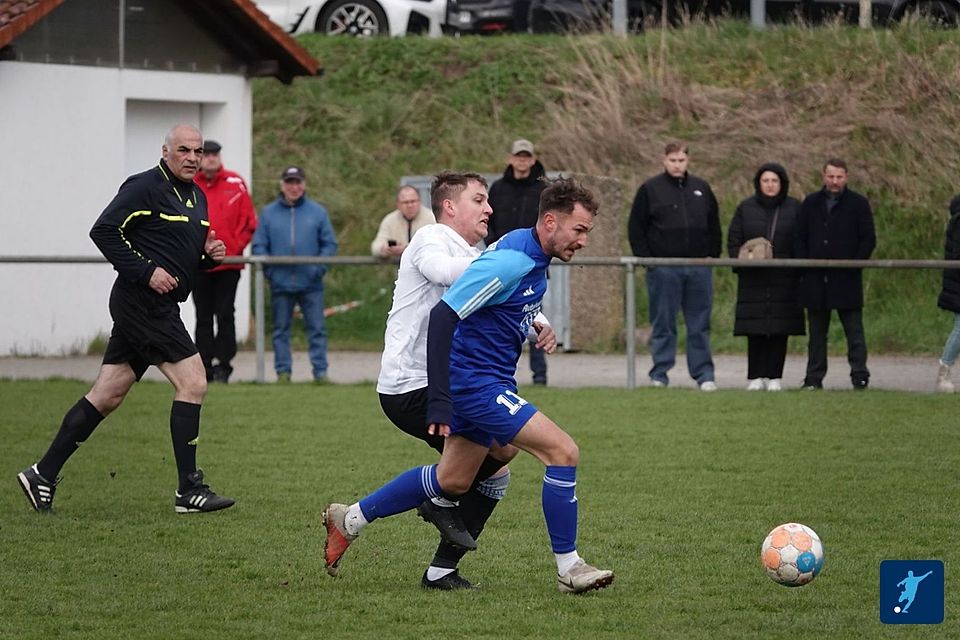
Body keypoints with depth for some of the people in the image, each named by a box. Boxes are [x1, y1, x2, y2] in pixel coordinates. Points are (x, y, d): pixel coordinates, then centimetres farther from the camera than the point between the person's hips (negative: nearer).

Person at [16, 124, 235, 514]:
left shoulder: (197, 197, 18)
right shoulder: (145, 187, -10)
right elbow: (104, 231, -15)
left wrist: (210, 254, 4)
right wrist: (146, 272, -19)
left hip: (159, 307, 9)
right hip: (143, 303, -9)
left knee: (107, 395, 9)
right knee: (192, 383, -12)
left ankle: (43, 475, 14)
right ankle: (189, 490, -8)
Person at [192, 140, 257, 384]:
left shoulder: (235, 184, 2)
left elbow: (248, 221, 4)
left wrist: (235, 247, -3)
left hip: (228, 263, -1)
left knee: (225, 315, -4)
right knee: (203, 317, 5)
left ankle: (223, 365, 0)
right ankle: (205, 368, 8)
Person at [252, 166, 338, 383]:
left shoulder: (317, 212, 5)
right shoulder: (269, 213, 5)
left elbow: (329, 244, 3)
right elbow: (259, 245, 3)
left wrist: (319, 267, -10)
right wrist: (268, 269, -10)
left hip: (311, 284, -1)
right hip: (280, 283, 1)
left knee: (317, 328, -2)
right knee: (281, 329, 6)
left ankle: (320, 370, 2)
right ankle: (283, 370, 11)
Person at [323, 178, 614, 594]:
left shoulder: (534, 258, 6)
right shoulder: (509, 261, -23)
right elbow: (442, 316, -26)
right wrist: (439, 400, -28)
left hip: (487, 382, 10)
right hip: (475, 383, -10)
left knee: (453, 481, 18)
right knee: (563, 451, -15)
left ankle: (350, 518, 30)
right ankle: (568, 568, -7)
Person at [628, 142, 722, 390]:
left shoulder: (701, 189, 12)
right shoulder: (650, 190, 2)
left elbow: (714, 226, 17)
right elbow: (636, 228, 2)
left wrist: (713, 255, 6)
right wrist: (646, 258, -6)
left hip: (699, 268, 3)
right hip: (663, 269, -3)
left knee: (699, 325, 4)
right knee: (663, 324, 1)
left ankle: (704, 374, 7)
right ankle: (659, 374, 5)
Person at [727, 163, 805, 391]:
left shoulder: (794, 208, 7)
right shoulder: (746, 208, 9)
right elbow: (733, 240, 9)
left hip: (784, 278, 0)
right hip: (754, 278, 0)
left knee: (780, 329, -2)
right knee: (755, 330, -2)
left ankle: (775, 376, 3)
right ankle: (756, 377, 2)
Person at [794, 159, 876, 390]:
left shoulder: (858, 204, 2)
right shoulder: (811, 203, 11)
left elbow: (868, 239, 1)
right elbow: (800, 238, 12)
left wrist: (854, 264, -10)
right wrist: (804, 267, 0)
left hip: (846, 279, -3)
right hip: (815, 280, 3)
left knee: (854, 331, -2)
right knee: (817, 332, 8)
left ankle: (859, 375, -1)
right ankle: (814, 378, 12)